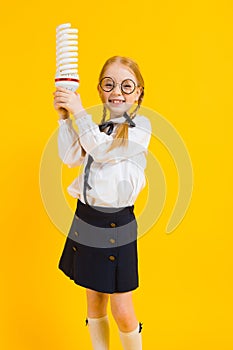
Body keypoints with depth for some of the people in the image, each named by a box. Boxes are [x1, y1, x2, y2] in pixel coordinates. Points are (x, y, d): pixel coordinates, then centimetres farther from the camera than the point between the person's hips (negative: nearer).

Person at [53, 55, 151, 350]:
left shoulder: (140, 125, -6)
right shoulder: (96, 127, 11)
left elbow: (102, 151, -17)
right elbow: (71, 158, 3)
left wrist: (79, 111, -17)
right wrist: (64, 117, -4)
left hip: (117, 226, -5)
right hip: (85, 219, 6)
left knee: (122, 312, 2)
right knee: (94, 302, 18)